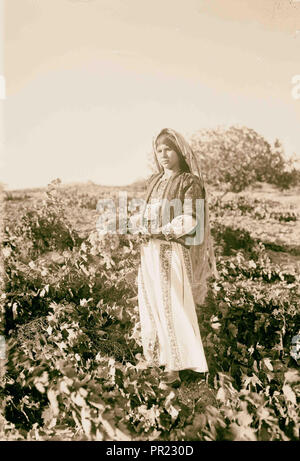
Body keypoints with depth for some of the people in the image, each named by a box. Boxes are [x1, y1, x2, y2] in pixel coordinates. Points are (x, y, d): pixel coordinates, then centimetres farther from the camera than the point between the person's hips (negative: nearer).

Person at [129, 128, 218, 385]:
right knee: (152, 303, 12)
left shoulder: (190, 182, -6)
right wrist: (136, 221, -3)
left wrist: (155, 229, -16)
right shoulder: (154, 181, 13)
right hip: (150, 251, 7)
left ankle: (176, 364, 13)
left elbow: (189, 222, -15)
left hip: (173, 252, -6)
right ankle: (159, 353, 29)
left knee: (173, 307, -1)